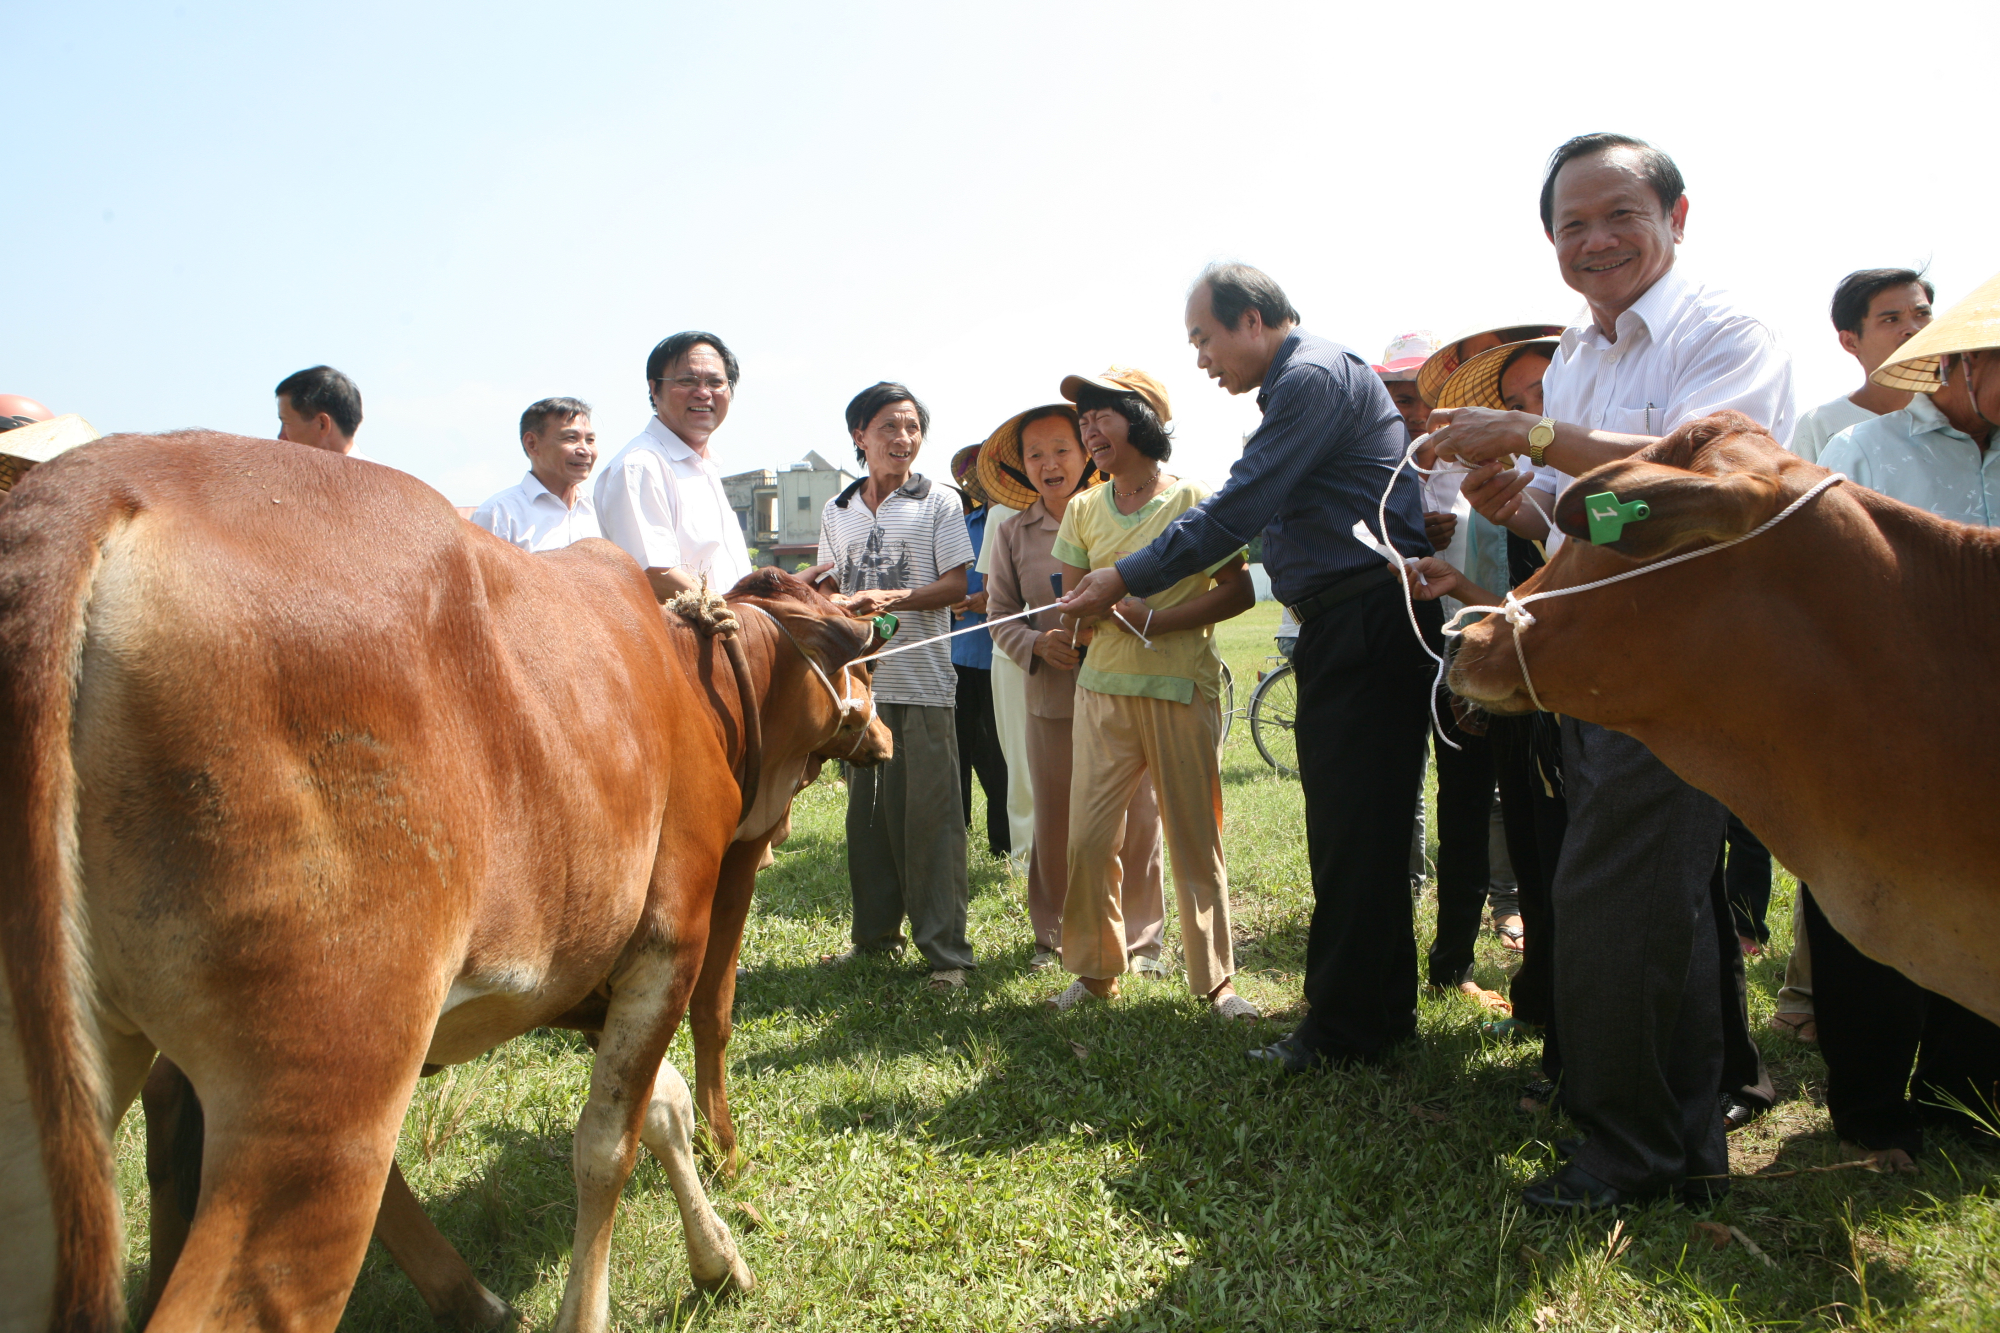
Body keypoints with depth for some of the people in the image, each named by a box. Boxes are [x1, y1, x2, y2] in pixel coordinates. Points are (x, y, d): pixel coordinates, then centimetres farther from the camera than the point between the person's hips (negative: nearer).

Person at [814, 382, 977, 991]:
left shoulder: (939, 502, 3)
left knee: (930, 816, -5)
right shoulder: (837, 510, 15)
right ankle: (875, 934, 23)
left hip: (922, 683, -4)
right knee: (867, 812, 10)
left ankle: (946, 950, 0)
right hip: (858, 679, 4)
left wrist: (891, 598, -17)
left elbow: (957, 584, -4)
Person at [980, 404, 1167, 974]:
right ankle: (1054, 938, 24)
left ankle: (1141, 941, 16)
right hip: (1051, 697, 2)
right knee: (1054, 823, 7)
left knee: (1135, 820, 1)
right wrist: (1038, 644, -8)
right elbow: (1001, 618, 11)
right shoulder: (1012, 533, 9)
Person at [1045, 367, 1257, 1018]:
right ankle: (1094, 969, 16)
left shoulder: (1195, 501, -2)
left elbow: (1239, 592, -4)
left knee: (1195, 840, 2)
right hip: (1104, 690, 3)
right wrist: (1089, 609, -11)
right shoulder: (1083, 510, 11)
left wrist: (1156, 618, -14)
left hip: (1183, 692, -3)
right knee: (1087, 837, -1)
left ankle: (1215, 979, 15)